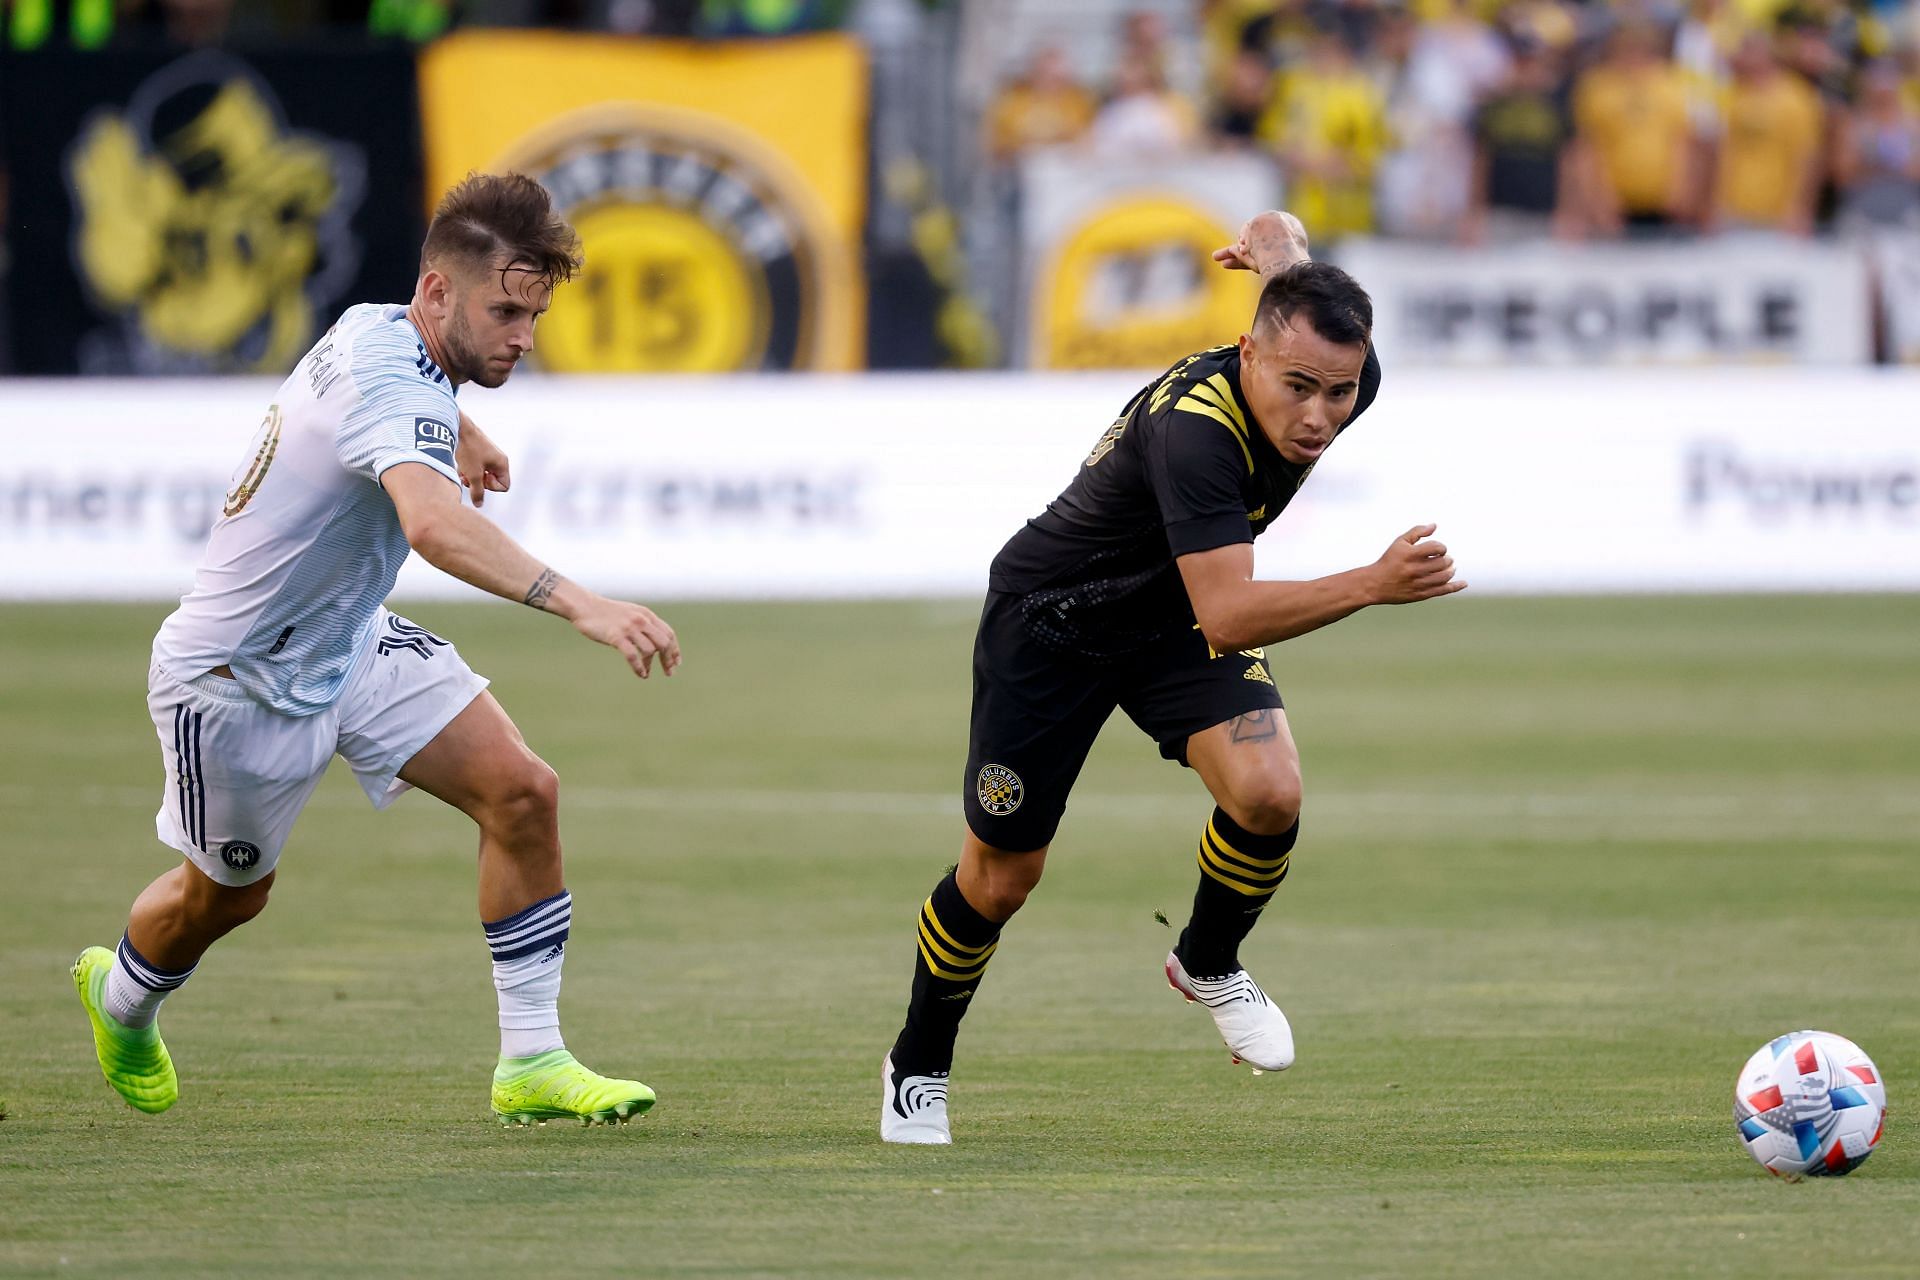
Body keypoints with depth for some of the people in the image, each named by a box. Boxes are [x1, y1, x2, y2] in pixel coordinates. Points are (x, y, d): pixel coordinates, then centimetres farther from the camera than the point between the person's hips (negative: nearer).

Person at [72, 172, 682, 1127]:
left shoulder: (375, 330, -7)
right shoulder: (387, 385, -36)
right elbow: (434, 524, -58)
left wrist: (463, 435, 37)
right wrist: (580, 606, -68)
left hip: (351, 644, 8)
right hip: (235, 678, -8)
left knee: (521, 792, -12)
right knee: (226, 894, 17)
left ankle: (530, 1060, -7)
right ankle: (120, 997, 52)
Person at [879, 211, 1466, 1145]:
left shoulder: (1345, 380, -20)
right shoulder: (1194, 428, -41)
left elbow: (1277, 228, 1)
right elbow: (1227, 616, -48)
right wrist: (1371, 585, -57)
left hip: (1176, 624, 5)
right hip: (1051, 619, -5)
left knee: (1269, 794, -21)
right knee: (1002, 876, 5)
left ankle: (1207, 963, 10)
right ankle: (918, 1066, 31)